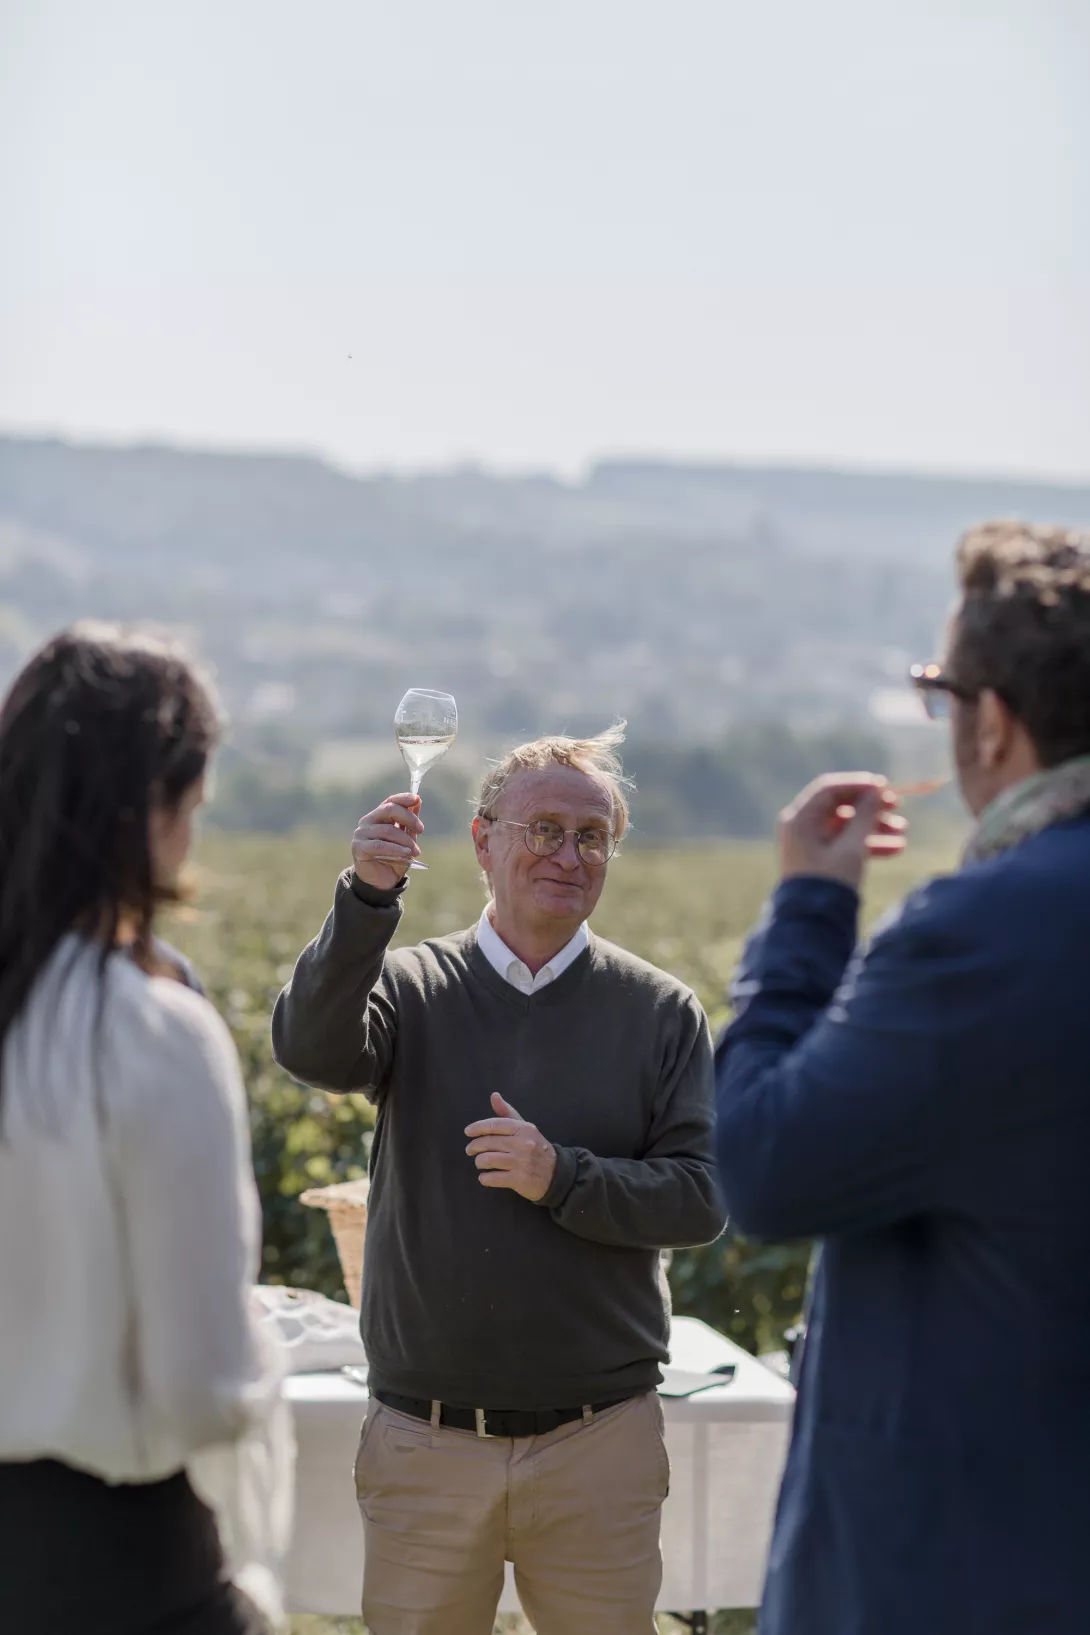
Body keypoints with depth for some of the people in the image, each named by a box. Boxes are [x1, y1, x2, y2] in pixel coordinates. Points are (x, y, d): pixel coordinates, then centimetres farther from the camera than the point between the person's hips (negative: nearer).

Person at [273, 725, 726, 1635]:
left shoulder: (659, 1012, 3)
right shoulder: (410, 987, 3)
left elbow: (700, 1199, -3)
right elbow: (312, 1050, -18)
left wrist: (562, 1177, -18)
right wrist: (368, 901, -32)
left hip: (599, 1438, 0)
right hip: (425, 1442, 0)